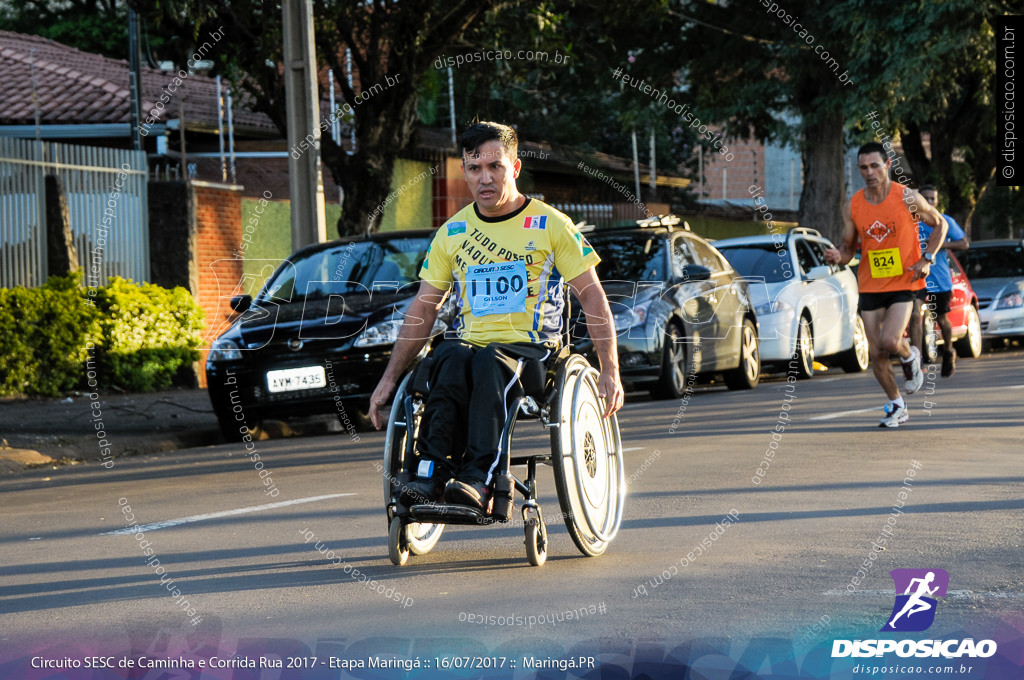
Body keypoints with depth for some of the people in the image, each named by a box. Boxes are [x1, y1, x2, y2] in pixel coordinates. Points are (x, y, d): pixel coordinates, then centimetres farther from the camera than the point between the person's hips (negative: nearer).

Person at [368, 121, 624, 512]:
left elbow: (592, 297, 3)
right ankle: (433, 472, -43)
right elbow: (423, 308, 18)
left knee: (490, 362, -38)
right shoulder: (451, 233, 14)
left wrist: (610, 372, -6)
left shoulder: (550, 225, 4)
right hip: (469, 342, 3)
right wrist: (390, 377, 12)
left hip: (531, 347, -3)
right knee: (452, 357, -34)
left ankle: (479, 478, -49)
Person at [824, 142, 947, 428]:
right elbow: (848, 247, 11)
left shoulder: (908, 198, -7)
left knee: (889, 341, -22)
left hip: (904, 283, -3)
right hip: (870, 285, 3)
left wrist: (927, 259, -6)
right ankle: (897, 407, 21)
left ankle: (910, 357, 14)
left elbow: (939, 224, 6)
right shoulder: (852, 207, 1)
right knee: (876, 354, 2)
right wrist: (838, 257, -14)